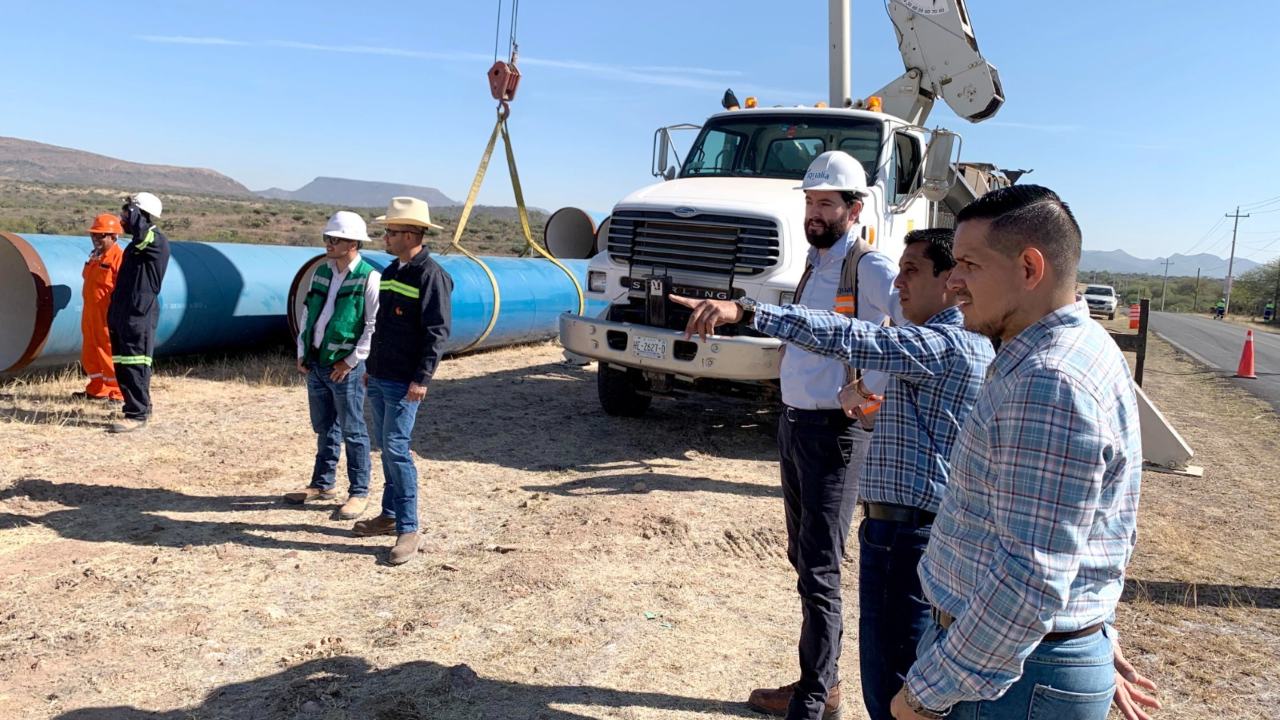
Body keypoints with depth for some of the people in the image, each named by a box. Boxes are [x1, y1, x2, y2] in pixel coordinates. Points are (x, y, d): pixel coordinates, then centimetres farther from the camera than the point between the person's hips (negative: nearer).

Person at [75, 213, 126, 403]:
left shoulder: (119, 257, -15)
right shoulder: (94, 256, 14)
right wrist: (86, 313, 21)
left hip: (107, 316, -9)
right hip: (90, 314, 10)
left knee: (110, 353, -3)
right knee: (90, 353, 15)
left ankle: (119, 392, 7)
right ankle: (96, 389, 27)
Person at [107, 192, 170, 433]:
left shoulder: (157, 241, -10)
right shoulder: (138, 244, 19)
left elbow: (138, 226, -34)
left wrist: (132, 207, -13)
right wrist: (113, 314, 23)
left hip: (139, 315, -10)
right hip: (123, 314, 10)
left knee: (134, 366, -10)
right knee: (122, 365, 14)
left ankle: (137, 415, -7)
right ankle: (140, 406, 24)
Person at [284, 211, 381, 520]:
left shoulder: (369, 278, -12)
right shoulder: (321, 272, 10)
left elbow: (374, 326, -14)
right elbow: (308, 313, 17)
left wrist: (351, 361, -15)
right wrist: (302, 352, 10)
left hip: (344, 367, -7)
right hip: (315, 363, 7)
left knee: (352, 431, 2)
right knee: (324, 428, 17)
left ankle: (359, 493, 12)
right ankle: (323, 484, 30)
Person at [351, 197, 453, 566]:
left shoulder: (431, 275, -13)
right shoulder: (391, 270, 14)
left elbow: (437, 331, -18)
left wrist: (422, 378, -22)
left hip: (404, 383, -9)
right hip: (379, 378, 9)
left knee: (397, 449, -11)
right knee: (385, 447, 15)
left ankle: (408, 529, -4)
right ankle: (390, 515, 26)